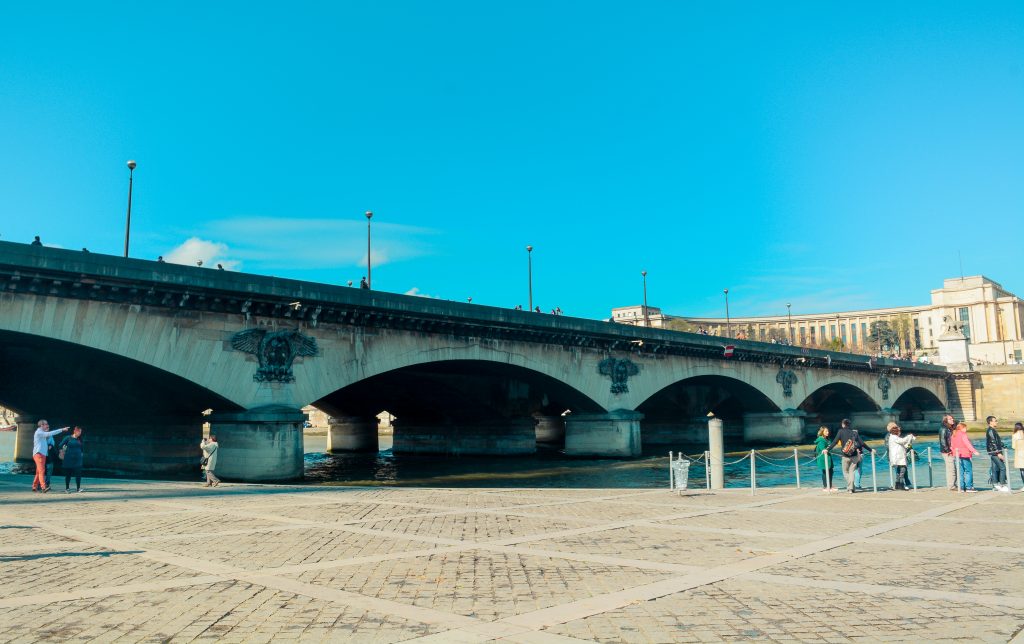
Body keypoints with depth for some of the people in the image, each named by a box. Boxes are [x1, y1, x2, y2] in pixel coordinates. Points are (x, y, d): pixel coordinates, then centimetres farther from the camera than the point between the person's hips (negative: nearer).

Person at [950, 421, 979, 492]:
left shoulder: (954, 435, 15)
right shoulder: (963, 434, -8)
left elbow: (952, 445, 20)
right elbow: (967, 444, -17)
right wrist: (974, 451, -20)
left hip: (958, 455, 8)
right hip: (964, 455, -8)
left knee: (961, 472, 10)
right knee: (969, 471, -4)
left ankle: (961, 487, 9)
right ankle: (969, 487, -8)